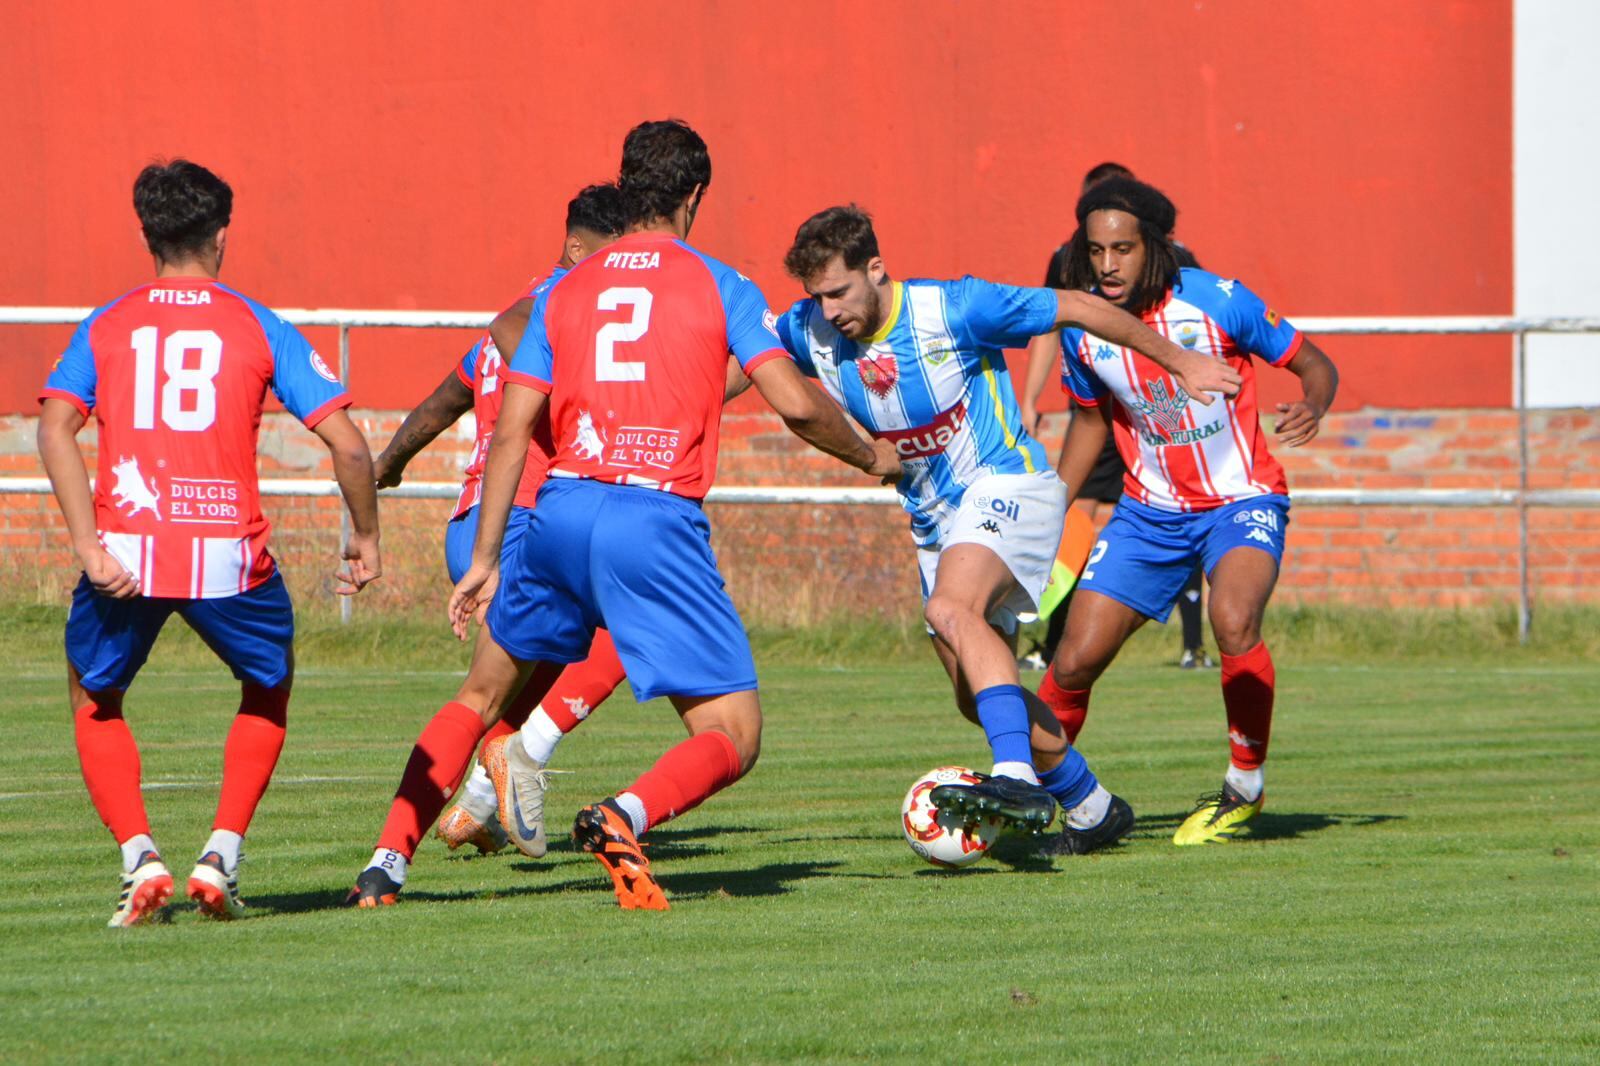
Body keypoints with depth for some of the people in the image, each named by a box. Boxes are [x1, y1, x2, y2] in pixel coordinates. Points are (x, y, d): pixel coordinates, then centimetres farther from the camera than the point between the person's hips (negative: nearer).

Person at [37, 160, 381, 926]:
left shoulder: (105, 326, 11)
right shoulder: (260, 328, 8)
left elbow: (55, 427, -5)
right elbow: (347, 442, 1)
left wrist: (89, 546, -10)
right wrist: (365, 537, 14)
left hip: (125, 549, 0)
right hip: (227, 552, 0)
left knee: (94, 703, 24)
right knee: (268, 690, 28)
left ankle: (139, 856, 4)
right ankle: (221, 854, 13)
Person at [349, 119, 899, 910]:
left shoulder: (564, 292, 14)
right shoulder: (721, 287, 5)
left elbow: (509, 435, 10)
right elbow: (795, 403, -4)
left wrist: (484, 562, 14)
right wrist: (872, 458, 15)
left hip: (561, 511, 4)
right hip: (659, 521, -4)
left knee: (482, 694, 25)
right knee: (734, 739, 2)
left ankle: (387, 863, 15)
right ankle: (625, 816, -28)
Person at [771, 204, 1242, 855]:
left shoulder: (951, 310, -20)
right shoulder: (810, 332, -6)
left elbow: (1076, 309, -10)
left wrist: (1180, 362, -1)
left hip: (1007, 486, -7)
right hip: (934, 521, 7)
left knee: (950, 610, -35)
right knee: (979, 698, 10)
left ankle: (1017, 778, -47)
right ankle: (1092, 807, 30)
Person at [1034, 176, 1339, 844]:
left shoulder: (1216, 301, -18)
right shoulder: (1082, 328, -7)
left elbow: (1314, 364, -7)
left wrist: (1311, 407, -29)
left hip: (1241, 500, -4)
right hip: (1150, 509, 4)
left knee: (1234, 621, -32)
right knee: (1074, 663, -5)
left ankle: (1245, 787, -12)